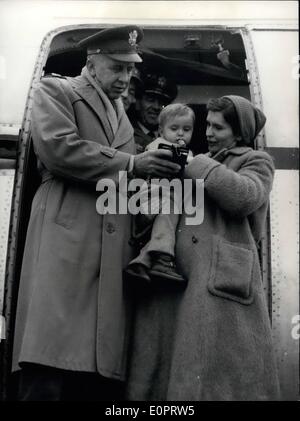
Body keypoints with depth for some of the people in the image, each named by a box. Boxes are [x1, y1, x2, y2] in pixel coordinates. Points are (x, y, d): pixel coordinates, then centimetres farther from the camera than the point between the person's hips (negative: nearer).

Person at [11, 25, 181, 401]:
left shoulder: (119, 110, 28)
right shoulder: (55, 90, 8)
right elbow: (58, 148, -10)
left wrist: (151, 172, 10)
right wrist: (130, 164, -10)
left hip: (114, 244, 6)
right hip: (66, 235, -6)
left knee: (103, 374, 0)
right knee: (50, 360, -13)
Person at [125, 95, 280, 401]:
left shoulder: (256, 162, 10)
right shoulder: (200, 162, 27)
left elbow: (241, 197, -12)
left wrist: (196, 167, -5)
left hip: (220, 280, -6)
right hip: (170, 274, 6)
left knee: (218, 372, -8)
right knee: (163, 368, 4)